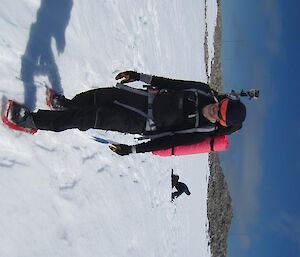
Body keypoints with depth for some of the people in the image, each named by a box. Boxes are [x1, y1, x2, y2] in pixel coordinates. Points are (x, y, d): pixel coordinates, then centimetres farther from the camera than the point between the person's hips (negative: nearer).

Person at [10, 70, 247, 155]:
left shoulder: (201, 133, -20)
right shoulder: (205, 92, -7)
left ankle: (33, 121, -4)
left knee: (88, 118, -15)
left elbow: (170, 141, -19)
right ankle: (67, 104, 33)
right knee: (100, 94, 0)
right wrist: (141, 76, -2)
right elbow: (172, 83, 0)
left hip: (142, 125, -6)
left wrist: (132, 150, -17)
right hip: (149, 97, 6)